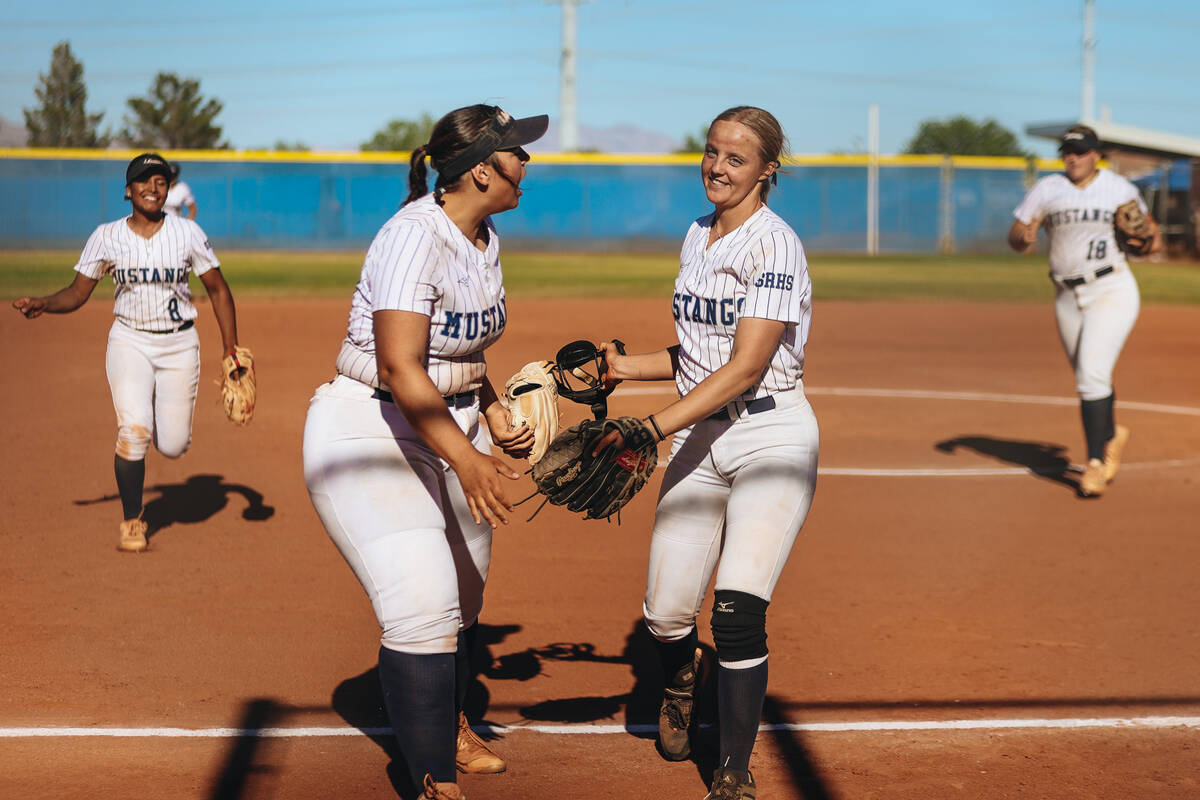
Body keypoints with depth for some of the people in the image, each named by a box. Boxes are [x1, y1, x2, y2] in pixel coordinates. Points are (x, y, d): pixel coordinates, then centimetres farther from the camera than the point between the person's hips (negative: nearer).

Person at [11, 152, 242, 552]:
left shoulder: (188, 233, -4)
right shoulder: (106, 237, -3)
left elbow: (218, 290, 3)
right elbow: (77, 293, 1)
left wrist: (231, 351, -3)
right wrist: (42, 304, -21)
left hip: (179, 343, 0)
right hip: (129, 342, 0)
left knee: (172, 446, -1)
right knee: (133, 431, -18)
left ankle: (163, 416, 38)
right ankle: (132, 522, 1)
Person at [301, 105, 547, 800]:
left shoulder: (485, 238, 4)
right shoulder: (414, 238, -24)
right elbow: (400, 366, -34)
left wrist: (494, 412, 3)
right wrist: (465, 459, -42)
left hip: (450, 423, 9)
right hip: (371, 427, -9)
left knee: (462, 601, 19)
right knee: (424, 606, -17)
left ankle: (450, 725, 42)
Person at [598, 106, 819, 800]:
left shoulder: (775, 244, -13)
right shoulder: (697, 237, 12)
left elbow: (746, 366, -21)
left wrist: (654, 428, -28)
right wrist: (626, 368, 7)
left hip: (773, 436, -6)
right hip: (700, 437, 7)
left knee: (737, 614, -17)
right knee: (666, 613, 4)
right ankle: (682, 689, 39)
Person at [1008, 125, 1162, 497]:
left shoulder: (1120, 188, 3)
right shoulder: (1047, 189, 5)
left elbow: (1151, 232, 14)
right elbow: (1014, 238, 2)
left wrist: (1149, 240, -10)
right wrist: (1025, 237, -21)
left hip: (1112, 290, -3)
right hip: (1068, 297, 4)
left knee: (1092, 374, -17)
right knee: (1087, 379, 13)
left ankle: (1095, 461, -11)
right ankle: (1111, 434, 40)